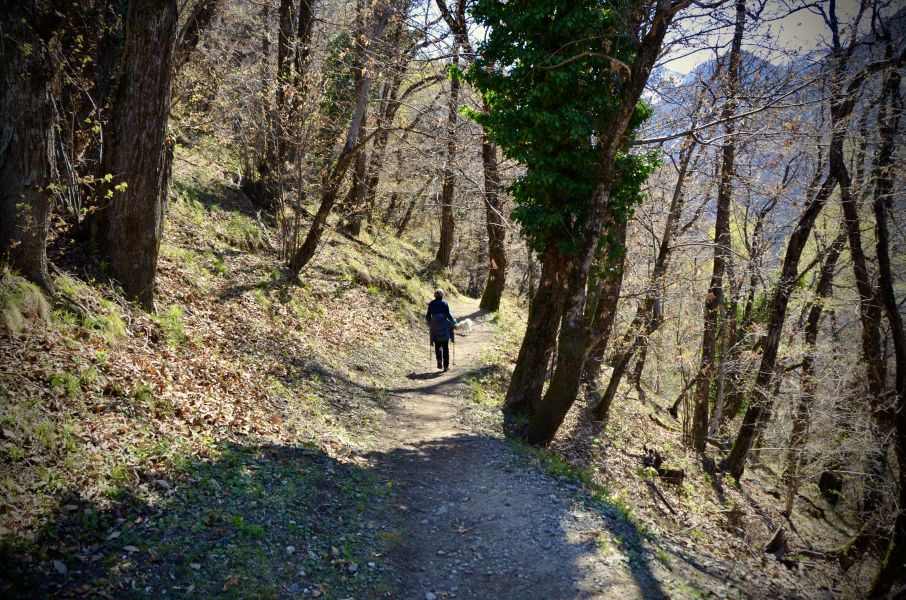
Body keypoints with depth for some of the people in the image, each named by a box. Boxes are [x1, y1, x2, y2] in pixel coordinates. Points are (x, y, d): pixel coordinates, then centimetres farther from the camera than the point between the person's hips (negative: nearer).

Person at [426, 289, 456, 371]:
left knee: (437, 345, 14)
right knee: (445, 347, 7)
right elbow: (448, 315, -6)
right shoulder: (445, 303, -4)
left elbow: (428, 316, 3)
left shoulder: (431, 304, 2)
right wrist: (454, 323, 8)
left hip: (435, 327, 1)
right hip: (444, 327, -1)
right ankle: (446, 365, 7)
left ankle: (439, 359, -13)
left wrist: (429, 324, 20)